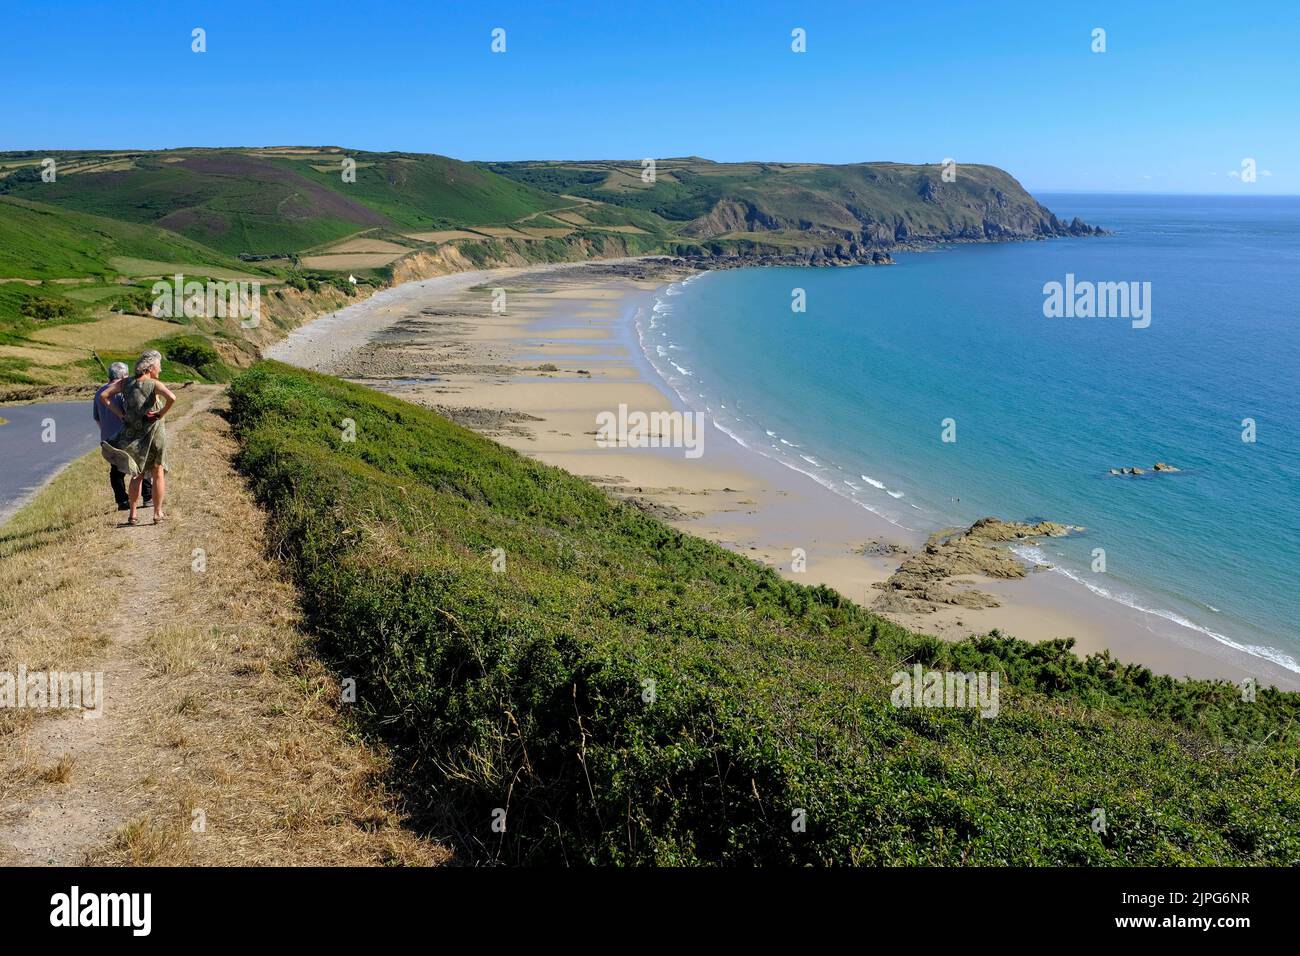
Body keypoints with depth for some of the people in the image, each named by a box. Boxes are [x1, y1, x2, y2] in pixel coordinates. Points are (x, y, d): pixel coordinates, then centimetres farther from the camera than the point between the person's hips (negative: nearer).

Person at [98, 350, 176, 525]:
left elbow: (103, 396, -3)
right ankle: (158, 514, 16)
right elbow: (172, 398, -33)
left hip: (132, 434, 4)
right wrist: (162, 413, -17)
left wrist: (119, 414, -2)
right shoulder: (154, 384, -14)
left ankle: (132, 515, 17)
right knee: (158, 474, 13)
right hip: (153, 434, -4)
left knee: (137, 475, 18)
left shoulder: (125, 382, 1)